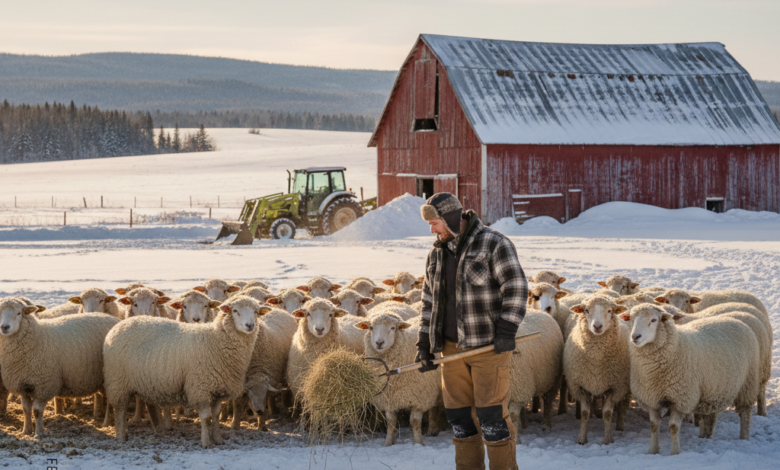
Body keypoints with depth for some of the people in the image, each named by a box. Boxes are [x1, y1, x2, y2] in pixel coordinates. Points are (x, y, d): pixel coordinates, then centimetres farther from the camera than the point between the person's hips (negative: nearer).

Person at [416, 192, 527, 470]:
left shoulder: (494, 245, -11)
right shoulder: (437, 254, 10)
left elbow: (515, 288, -16)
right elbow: (431, 302, 15)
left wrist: (507, 331, -24)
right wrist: (425, 344, 10)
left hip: (490, 344, -6)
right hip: (454, 347, 6)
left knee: (491, 413, -9)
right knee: (458, 415, 7)